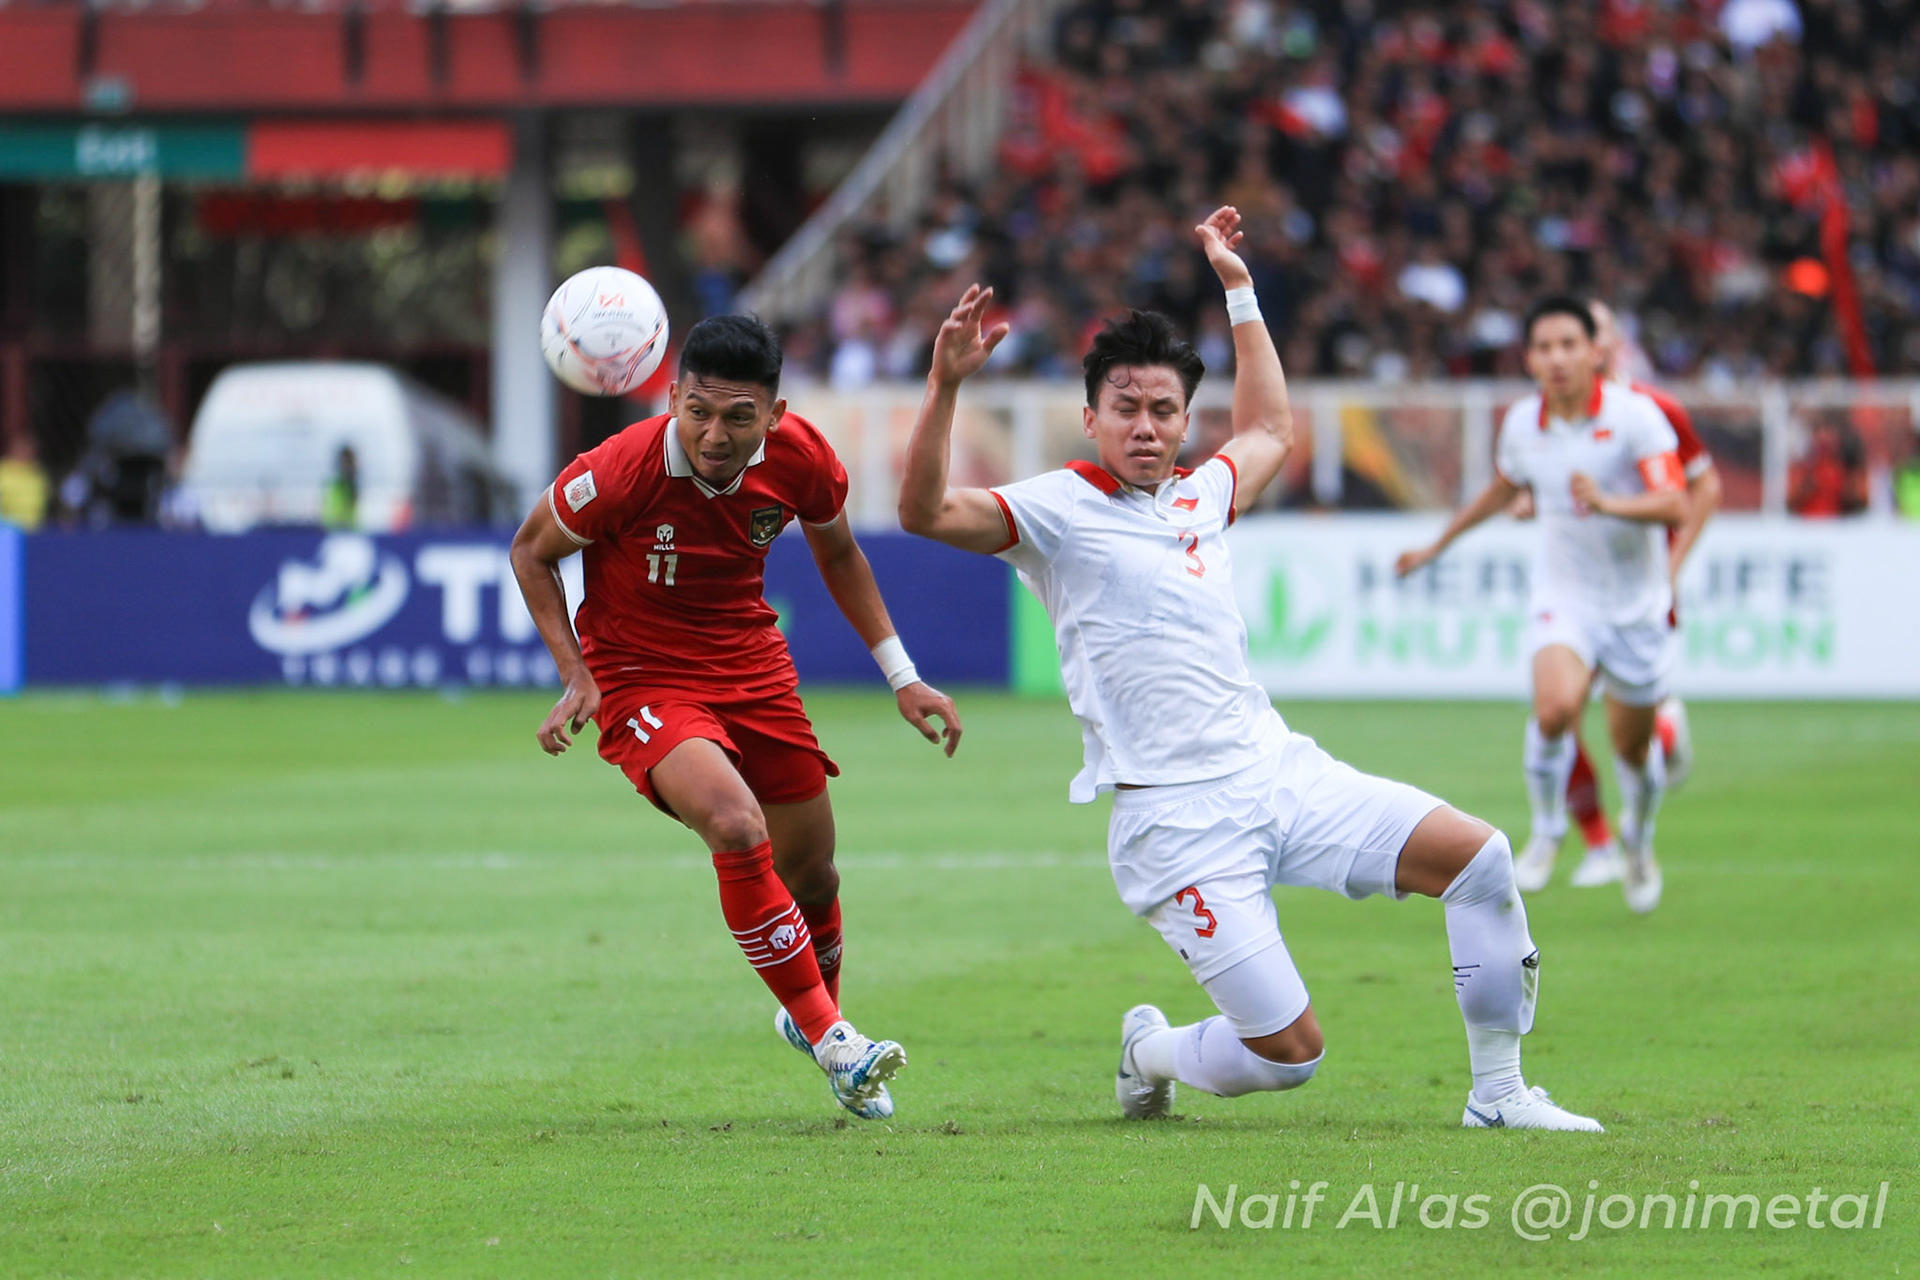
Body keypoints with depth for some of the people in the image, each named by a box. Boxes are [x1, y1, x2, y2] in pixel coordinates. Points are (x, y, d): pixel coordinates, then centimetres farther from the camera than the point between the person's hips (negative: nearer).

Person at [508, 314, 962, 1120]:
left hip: (751, 662, 5)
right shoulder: (623, 471, -27)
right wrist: (576, 676, -16)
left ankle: (815, 1016, 43)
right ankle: (827, 1040, -15)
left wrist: (902, 676, 6)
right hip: (640, 679, -5)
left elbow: (837, 553, 8)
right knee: (736, 827, -29)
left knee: (811, 869, 11)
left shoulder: (800, 458, -15)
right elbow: (531, 551, -8)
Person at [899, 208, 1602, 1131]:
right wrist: (945, 386, -30)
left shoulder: (1199, 496, 16)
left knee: (1478, 856, -11)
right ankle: (1151, 1051, 21)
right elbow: (925, 512, -18)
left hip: (1279, 771, 7)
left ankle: (1497, 1092, 2)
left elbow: (1269, 430, 37)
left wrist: (1239, 290, 34)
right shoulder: (1058, 510, -4)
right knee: (1289, 1050, -13)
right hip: (1178, 819, -7)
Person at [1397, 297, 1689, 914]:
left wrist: (1609, 504, -42)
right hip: (1563, 596, 1)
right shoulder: (1523, 423, -3)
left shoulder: (1635, 416, -15)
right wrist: (1437, 545, 30)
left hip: (1636, 603, -1)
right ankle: (1546, 830, -2)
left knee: (1633, 747, 11)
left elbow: (1675, 505, -24)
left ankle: (1638, 840, 43)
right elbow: (1503, 488, 20)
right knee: (1554, 708, -27)